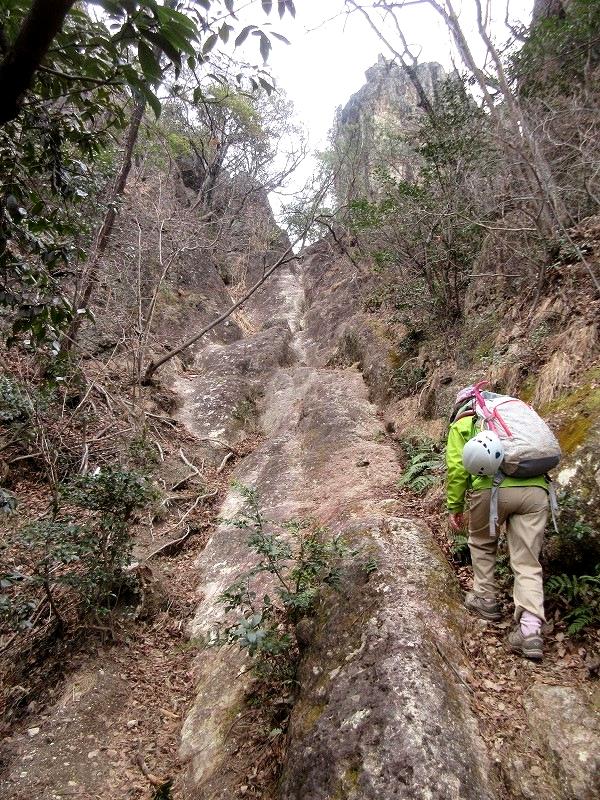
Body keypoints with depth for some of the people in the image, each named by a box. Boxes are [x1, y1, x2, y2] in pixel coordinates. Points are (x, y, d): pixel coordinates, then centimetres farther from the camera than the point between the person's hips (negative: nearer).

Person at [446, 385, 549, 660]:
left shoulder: (461, 425, 18)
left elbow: (456, 468, 6)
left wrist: (454, 507, 12)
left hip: (493, 487, -3)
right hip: (536, 488, 4)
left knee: (482, 544, 24)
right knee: (528, 562, 8)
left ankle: (486, 599, 33)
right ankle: (531, 630, -2)